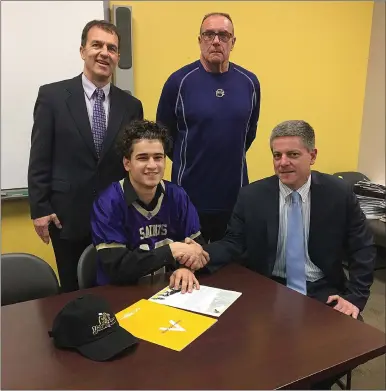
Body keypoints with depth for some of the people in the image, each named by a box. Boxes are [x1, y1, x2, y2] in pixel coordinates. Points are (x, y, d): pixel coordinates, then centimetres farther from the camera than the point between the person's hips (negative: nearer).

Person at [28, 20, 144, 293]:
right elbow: (40, 158, -2)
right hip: (68, 216, -1)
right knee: (74, 291, 13)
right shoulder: (52, 96, -2)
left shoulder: (131, 106, 5)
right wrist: (39, 209, -5)